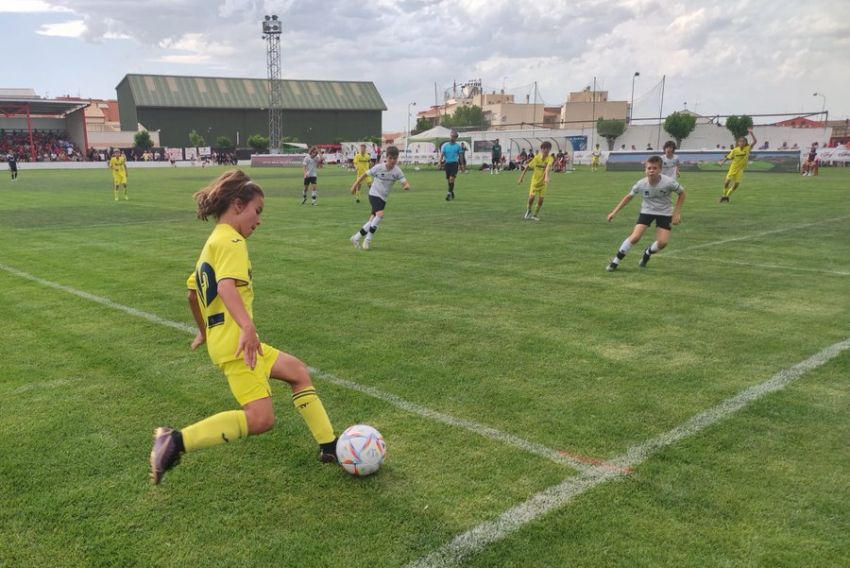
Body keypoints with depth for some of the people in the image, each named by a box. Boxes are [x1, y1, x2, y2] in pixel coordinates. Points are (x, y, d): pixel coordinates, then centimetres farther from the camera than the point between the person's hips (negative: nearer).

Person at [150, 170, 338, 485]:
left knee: (298, 372, 16)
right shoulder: (232, 241, -11)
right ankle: (176, 442, -12)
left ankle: (330, 447, 18)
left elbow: (193, 292, 27)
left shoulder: (213, 242, 18)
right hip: (236, 342, -11)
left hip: (223, 337, 11)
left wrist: (204, 331, 39)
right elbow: (226, 286, -30)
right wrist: (247, 325, -43)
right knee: (260, 419, -15)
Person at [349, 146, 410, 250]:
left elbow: (405, 183, -16)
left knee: (373, 220, 8)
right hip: (374, 194, -5)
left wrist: (406, 186, -40)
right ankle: (368, 239, -15)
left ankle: (356, 238, 25)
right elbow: (365, 174, -2)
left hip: (383, 198, 5)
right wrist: (355, 185, 2)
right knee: (380, 215, -26)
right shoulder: (379, 168, -14)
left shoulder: (397, 171, -9)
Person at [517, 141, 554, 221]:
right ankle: (528, 210, 18)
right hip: (535, 181, 0)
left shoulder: (550, 158, -18)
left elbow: (548, 166, -39)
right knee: (531, 197, -13)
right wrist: (521, 177, 2)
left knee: (541, 199, -3)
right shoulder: (537, 158, -11)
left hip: (543, 182, 0)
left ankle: (535, 215, 17)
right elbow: (527, 166, 0)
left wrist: (546, 177, -57)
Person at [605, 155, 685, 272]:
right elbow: (629, 197, -3)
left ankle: (648, 253, 24)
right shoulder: (641, 184, -20)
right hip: (647, 211, 0)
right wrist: (614, 212, -5)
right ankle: (616, 261, 0)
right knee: (635, 237, -16)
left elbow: (682, 193, -7)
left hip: (664, 213, 0)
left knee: (663, 242, -12)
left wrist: (677, 213, -12)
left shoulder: (669, 182, -25)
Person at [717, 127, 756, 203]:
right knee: (727, 181, -13)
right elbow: (728, 157, -1)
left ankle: (727, 196, 11)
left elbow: (755, 141, -18)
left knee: (737, 183, -7)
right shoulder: (735, 150, -10)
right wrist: (723, 161, -16)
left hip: (740, 169, 1)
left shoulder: (747, 148, -10)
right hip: (733, 168, -1)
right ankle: (724, 195, 7)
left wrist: (751, 133, -27)